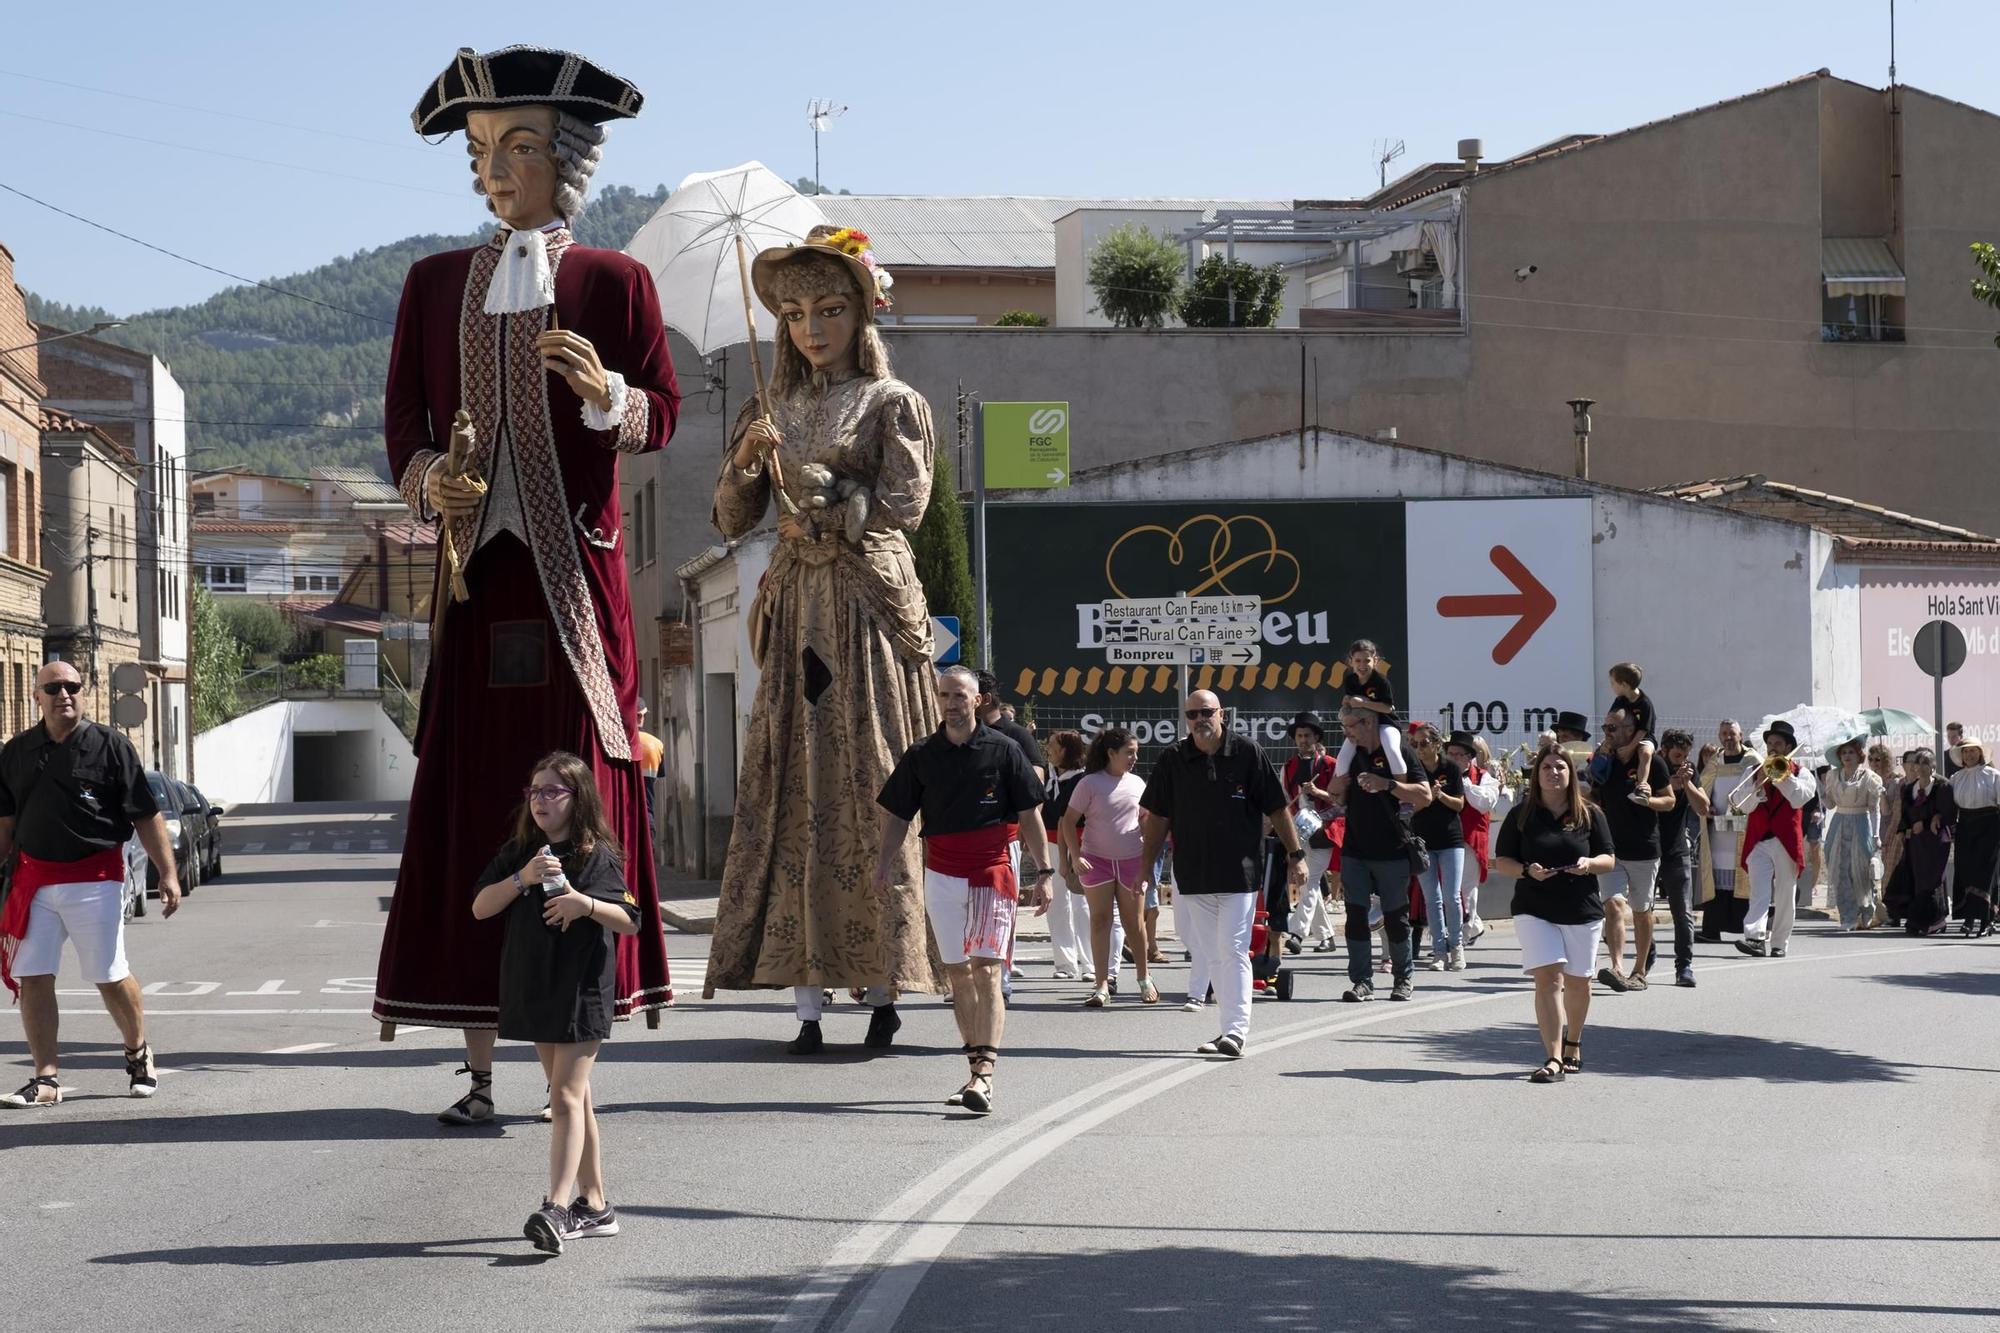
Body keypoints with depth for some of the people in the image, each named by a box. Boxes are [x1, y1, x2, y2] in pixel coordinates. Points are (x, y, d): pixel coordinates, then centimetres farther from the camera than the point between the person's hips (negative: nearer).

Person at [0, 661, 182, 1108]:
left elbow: (146, 816, -3)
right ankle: (45, 1079, 5)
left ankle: (138, 1052, 27)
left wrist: (168, 874, -8)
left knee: (110, 978, 3)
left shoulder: (110, 746, -3)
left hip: (94, 879, -4)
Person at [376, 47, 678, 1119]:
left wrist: (605, 393, -17)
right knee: (466, 807, -2)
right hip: (476, 572, 2)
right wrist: (430, 479, -11)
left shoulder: (612, 282, 6)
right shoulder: (434, 285, 14)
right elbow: (402, 418, 10)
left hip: (574, 575, -2)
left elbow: (663, 416, 4)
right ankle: (480, 1066, 1)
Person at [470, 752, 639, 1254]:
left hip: (583, 990, -5)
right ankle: (594, 1204, 20)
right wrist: (523, 878, -16)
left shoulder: (596, 856, -6)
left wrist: (586, 904, -25)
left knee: (567, 1098, -14)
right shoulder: (516, 853, 7)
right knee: (574, 1099, 13)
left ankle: (557, 1206, -24)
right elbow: (480, 907, -3)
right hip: (532, 988, 6)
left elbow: (631, 922, -8)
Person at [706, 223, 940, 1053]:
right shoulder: (771, 411, 15)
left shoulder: (891, 404, 2)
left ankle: (882, 991, -4)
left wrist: (816, 516, -2)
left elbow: (903, 504, -8)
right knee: (794, 792, -3)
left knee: (870, 790, -7)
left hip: (870, 607, -4)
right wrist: (747, 460, -8)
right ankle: (807, 1001, -5)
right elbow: (731, 520, 10)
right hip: (796, 611, 4)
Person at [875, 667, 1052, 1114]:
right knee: (958, 975, 7)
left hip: (992, 872, -4)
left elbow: (1029, 815, 1)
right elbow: (897, 814, 11)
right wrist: (885, 863, -3)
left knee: (985, 972, -13)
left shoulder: (1003, 750, -1)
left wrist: (1042, 872, -4)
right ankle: (977, 1071, 16)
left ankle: (984, 1076, -21)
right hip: (941, 874, 4)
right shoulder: (920, 755, 7)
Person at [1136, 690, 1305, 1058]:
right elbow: (1158, 817, 10)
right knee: (1211, 955, 7)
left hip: (1240, 872, -4)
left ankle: (1235, 1031, -10)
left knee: (1232, 951, -9)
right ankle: (1233, 1026, 14)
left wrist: (1296, 855, 0)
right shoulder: (1173, 759, 4)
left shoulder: (1246, 753, -3)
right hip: (1193, 872, 4)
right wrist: (1146, 866, 9)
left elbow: (1276, 809, 1)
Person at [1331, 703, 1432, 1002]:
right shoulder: (1351, 754, 11)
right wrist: (1339, 785, -1)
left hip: (1392, 851, -4)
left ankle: (1402, 979, 18)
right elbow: (1339, 798, 22)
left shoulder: (1399, 751, -6)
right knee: (1356, 915, -3)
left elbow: (1424, 796, -14)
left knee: (1396, 918, 4)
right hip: (1355, 851, 5)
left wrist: (1387, 784, -25)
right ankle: (1361, 981, -1)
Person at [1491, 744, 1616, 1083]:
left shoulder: (1590, 815, 5)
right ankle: (1553, 1059, -19)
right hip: (1534, 911, -2)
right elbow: (1501, 861, 4)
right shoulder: (1521, 815, 3)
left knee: (1577, 981, 12)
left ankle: (1572, 1043, 38)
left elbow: (1609, 860, 6)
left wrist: (1590, 863, -17)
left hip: (1582, 911, 2)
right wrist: (1527, 870, -17)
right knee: (1548, 978, -15)